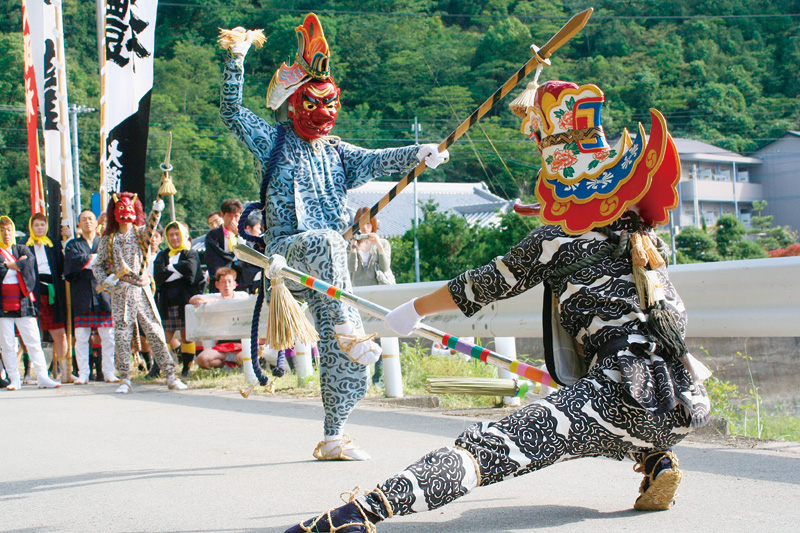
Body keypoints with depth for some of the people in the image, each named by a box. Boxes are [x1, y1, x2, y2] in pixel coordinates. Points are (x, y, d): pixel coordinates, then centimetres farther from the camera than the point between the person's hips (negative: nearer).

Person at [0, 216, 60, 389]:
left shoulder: (22, 249, 15)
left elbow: (30, 261, -5)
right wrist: (18, 264, -4)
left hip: (23, 303, 1)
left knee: (34, 342, -2)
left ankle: (42, 377, -3)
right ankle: (14, 380, 6)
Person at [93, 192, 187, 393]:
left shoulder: (141, 233, 8)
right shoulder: (108, 240, 10)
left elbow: (152, 223, -14)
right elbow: (97, 266, 15)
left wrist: (158, 203, -30)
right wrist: (106, 279, -4)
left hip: (142, 290, 0)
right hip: (120, 293, 0)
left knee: (155, 333, -3)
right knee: (122, 336, -1)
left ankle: (171, 376, 0)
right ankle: (124, 379, 8)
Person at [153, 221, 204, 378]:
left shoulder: (191, 254, 8)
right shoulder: (162, 255, 15)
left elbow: (190, 268, -16)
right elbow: (159, 274, -4)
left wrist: (170, 268, -5)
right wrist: (179, 271, -9)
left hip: (185, 301, -2)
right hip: (167, 303, 2)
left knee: (187, 335, -2)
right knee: (165, 336, -1)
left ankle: (186, 368, 5)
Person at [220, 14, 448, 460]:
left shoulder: (339, 153, 15)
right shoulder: (274, 143, 6)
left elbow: (379, 160, -1)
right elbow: (232, 111, -4)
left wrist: (418, 153, -20)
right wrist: (236, 61, -16)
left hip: (330, 264, 4)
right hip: (285, 251, -4)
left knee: (341, 349, -3)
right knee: (325, 240, -38)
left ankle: (333, 437, 8)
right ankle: (348, 329, -44)